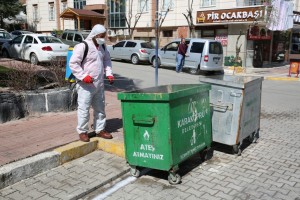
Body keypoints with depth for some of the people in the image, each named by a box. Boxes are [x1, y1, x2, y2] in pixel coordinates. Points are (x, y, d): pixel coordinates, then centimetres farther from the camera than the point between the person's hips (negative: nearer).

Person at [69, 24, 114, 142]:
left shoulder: (102, 47, 12)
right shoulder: (82, 46, -13)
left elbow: (107, 60, 23)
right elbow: (73, 63, -15)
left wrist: (109, 74, 8)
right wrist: (83, 76, -23)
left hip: (99, 84, 8)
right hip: (86, 85, -7)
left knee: (100, 108, 14)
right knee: (84, 108, -2)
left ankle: (99, 130, 26)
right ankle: (82, 132, 12)